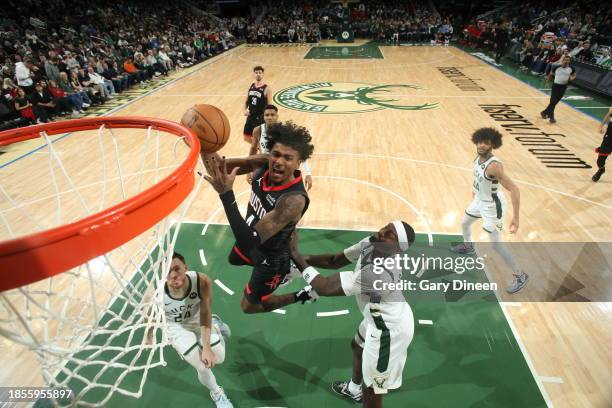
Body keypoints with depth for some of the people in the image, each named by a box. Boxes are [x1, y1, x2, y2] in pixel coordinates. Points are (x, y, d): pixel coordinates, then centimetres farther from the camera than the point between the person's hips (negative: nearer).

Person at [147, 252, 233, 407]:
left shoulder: (203, 282, -37)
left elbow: (205, 313, -23)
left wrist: (206, 347, -24)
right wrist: (149, 338, 5)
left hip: (198, 319, 1)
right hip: (177, 327, -1)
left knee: (218, 358, 5)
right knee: (203, 368, -7)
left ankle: (216, 324, 36)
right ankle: (217, 394, 30)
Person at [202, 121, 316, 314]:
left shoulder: (294, 200, -43)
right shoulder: (265, 164, -23)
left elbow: (251, 241, -46)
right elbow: (225, 167, -16)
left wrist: (226, 193, -53)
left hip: (271, 257, -7)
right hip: (252, 235, 7)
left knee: (249, 306, 17)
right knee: (233, 260, 38)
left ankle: (304, 295, 32)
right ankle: (286, 271, 52)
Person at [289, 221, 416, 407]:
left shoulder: (378, 273, -42)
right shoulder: (371, 244, -16)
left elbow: (325, 288, -36)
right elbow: (335, 260, -6)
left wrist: (295, 255, -29)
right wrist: (304, 258, -18)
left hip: (390, 328, -9)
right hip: (384, 316, 10)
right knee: (358, 347, 34)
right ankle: (354, 389, 64)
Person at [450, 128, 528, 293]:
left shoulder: (494, 165, -33)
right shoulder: (479, 157, -8)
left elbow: (514, 189, -33)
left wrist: (516, 218, -35)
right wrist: (475, 188, 29)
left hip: (492, 206, -8)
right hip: (479, 200, 8)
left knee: (496, 244, -5)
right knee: (464, 222, 27)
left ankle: (520, 276, 12)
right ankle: (467, 246, 58)